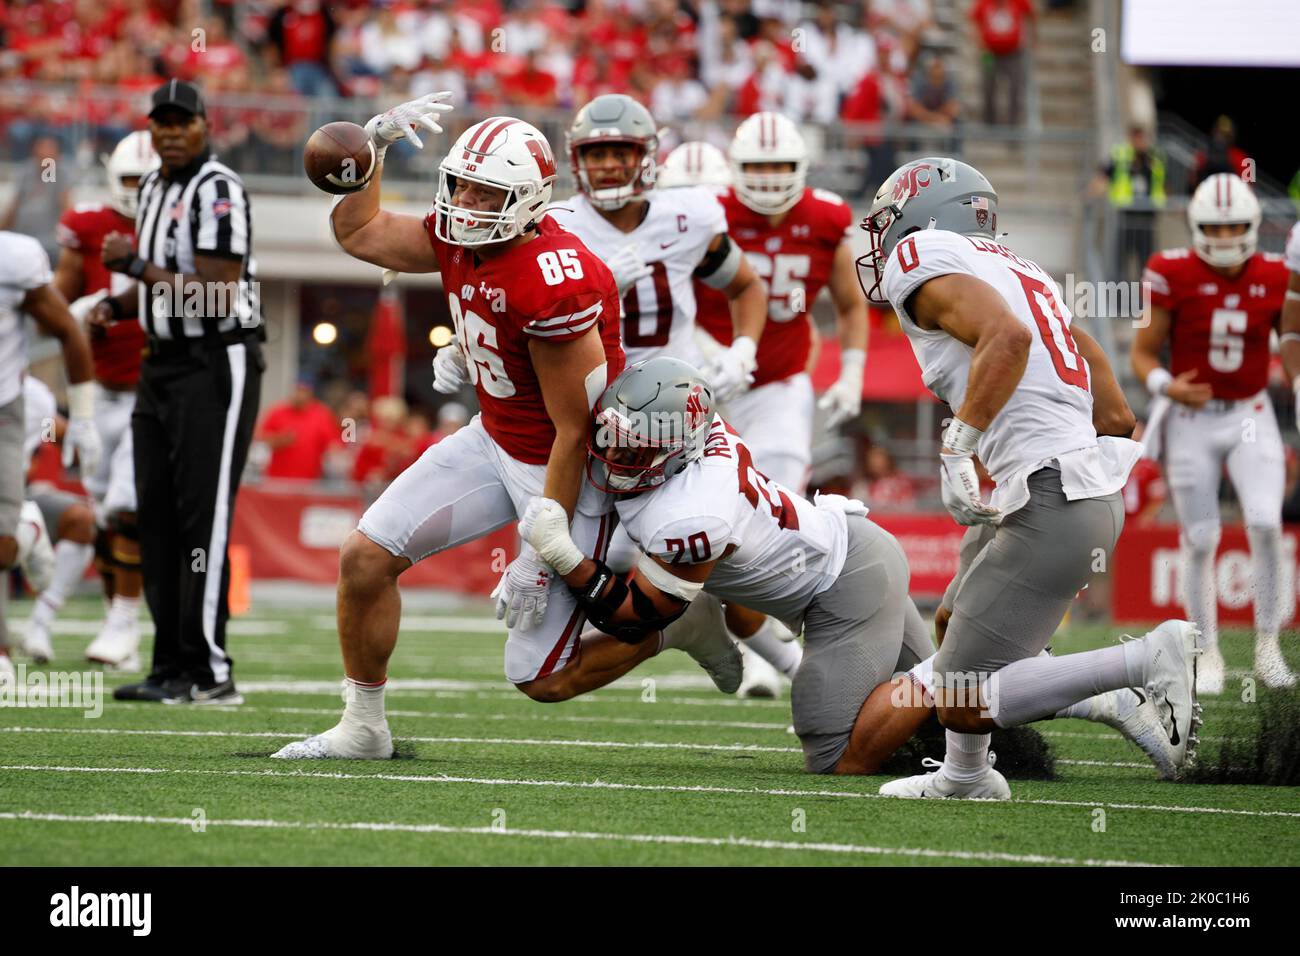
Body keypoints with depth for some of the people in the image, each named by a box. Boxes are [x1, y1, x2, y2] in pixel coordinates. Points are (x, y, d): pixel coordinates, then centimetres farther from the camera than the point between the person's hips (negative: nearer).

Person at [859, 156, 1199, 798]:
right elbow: (1116, 418, 21)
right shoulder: (1023, 275, 23)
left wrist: (958, 450, -22)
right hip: (1094, 491, 9)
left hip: (1052, 506, -9)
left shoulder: (924, 258, -1)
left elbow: (1007, 336, -23)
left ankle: (1151, 661, -15)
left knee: (963, 703, -8)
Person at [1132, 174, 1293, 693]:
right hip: (1192, 420, -1)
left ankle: (1267, 645, -3)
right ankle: (1209, 654, 19)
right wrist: (1166, 387, -24)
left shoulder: (1275, 279, -5)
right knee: (1200, 541, 3)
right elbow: (1143, 354, -5)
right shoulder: (1175, 276, -12)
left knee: (1265, 523, -17)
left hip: (1251, 416, 1)